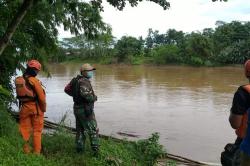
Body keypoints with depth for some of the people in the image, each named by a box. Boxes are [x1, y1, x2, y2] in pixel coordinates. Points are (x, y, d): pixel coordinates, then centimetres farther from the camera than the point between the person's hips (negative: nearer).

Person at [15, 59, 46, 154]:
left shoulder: (18, 80, 2)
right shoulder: (34, 81, -16)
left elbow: (19, 95, 7)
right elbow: (41, 96, -15)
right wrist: (44, 109, -3)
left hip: (24, 108, 5)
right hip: (35, 107, -5)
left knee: (25, 130, 14)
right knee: (37, 131, 7)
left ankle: (25, 151, 20)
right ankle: (36, 152, 10)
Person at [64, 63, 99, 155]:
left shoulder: (75, 80, 7)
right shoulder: (84, 81, -21)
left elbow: (67, 89, 15)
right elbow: (85, 93, -37)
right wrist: (94, 97, -18)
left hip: (77, 108, 9)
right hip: (85, 109, -9)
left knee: (80, 129, 19)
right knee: (93, 130, 1)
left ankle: (79, 148, 26)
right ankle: (95, 149, 3)